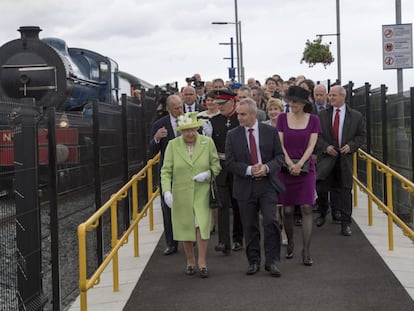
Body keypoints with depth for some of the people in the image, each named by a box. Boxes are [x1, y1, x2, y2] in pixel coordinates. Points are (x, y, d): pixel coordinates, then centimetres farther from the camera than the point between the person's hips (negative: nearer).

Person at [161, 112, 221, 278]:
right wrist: (166, 191, -15)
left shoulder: (207, 142, 0)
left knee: (202, 226, -11)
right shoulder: (173, 145, -1)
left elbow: (216, 165, 8)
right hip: (181, 194, 1)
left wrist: (207, 174, -13)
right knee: (185, 228, 7)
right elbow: (166, 170, -2)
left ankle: (202, 262, 2)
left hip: (201, 193, -1)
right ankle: (190, 262, 23)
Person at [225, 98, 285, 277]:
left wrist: (267, 167, -16)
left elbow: (279, 156, 3)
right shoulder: (232, 135, 2)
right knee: (250, 227, 7)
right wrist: (249, 170, -16)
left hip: (267, 184, -1)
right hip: (245, 187, 1)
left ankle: (272, 261, 2)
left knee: (271, 222, -11)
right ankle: (253, 261, 20)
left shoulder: (270, 132, 2)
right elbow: (230, 163, -1)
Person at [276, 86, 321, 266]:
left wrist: (300, 164, -15)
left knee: (306, 208, -7)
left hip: (306, 168, -1)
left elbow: (311, 146, -2)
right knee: (288, 210, 4)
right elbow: (280, 144, -2)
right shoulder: (283, 118, 4)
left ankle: (306, 251, -5)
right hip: (286, 168, 1)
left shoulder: (313, 120, 3)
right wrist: (290, 164, -13)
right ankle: (290, 243, 24)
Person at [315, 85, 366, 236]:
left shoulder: (356, 116, 5)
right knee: (321, 186, -11)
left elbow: (362, 136, 7)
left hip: (345, 157, 0)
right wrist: (325, 147, -9)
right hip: (326, 156, 0)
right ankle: (322, 213, 17)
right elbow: (317, 135, 7)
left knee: (345, 190, 1)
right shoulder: (322, 115, 7)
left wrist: (351, 145, -10)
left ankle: (345, 223, 10)